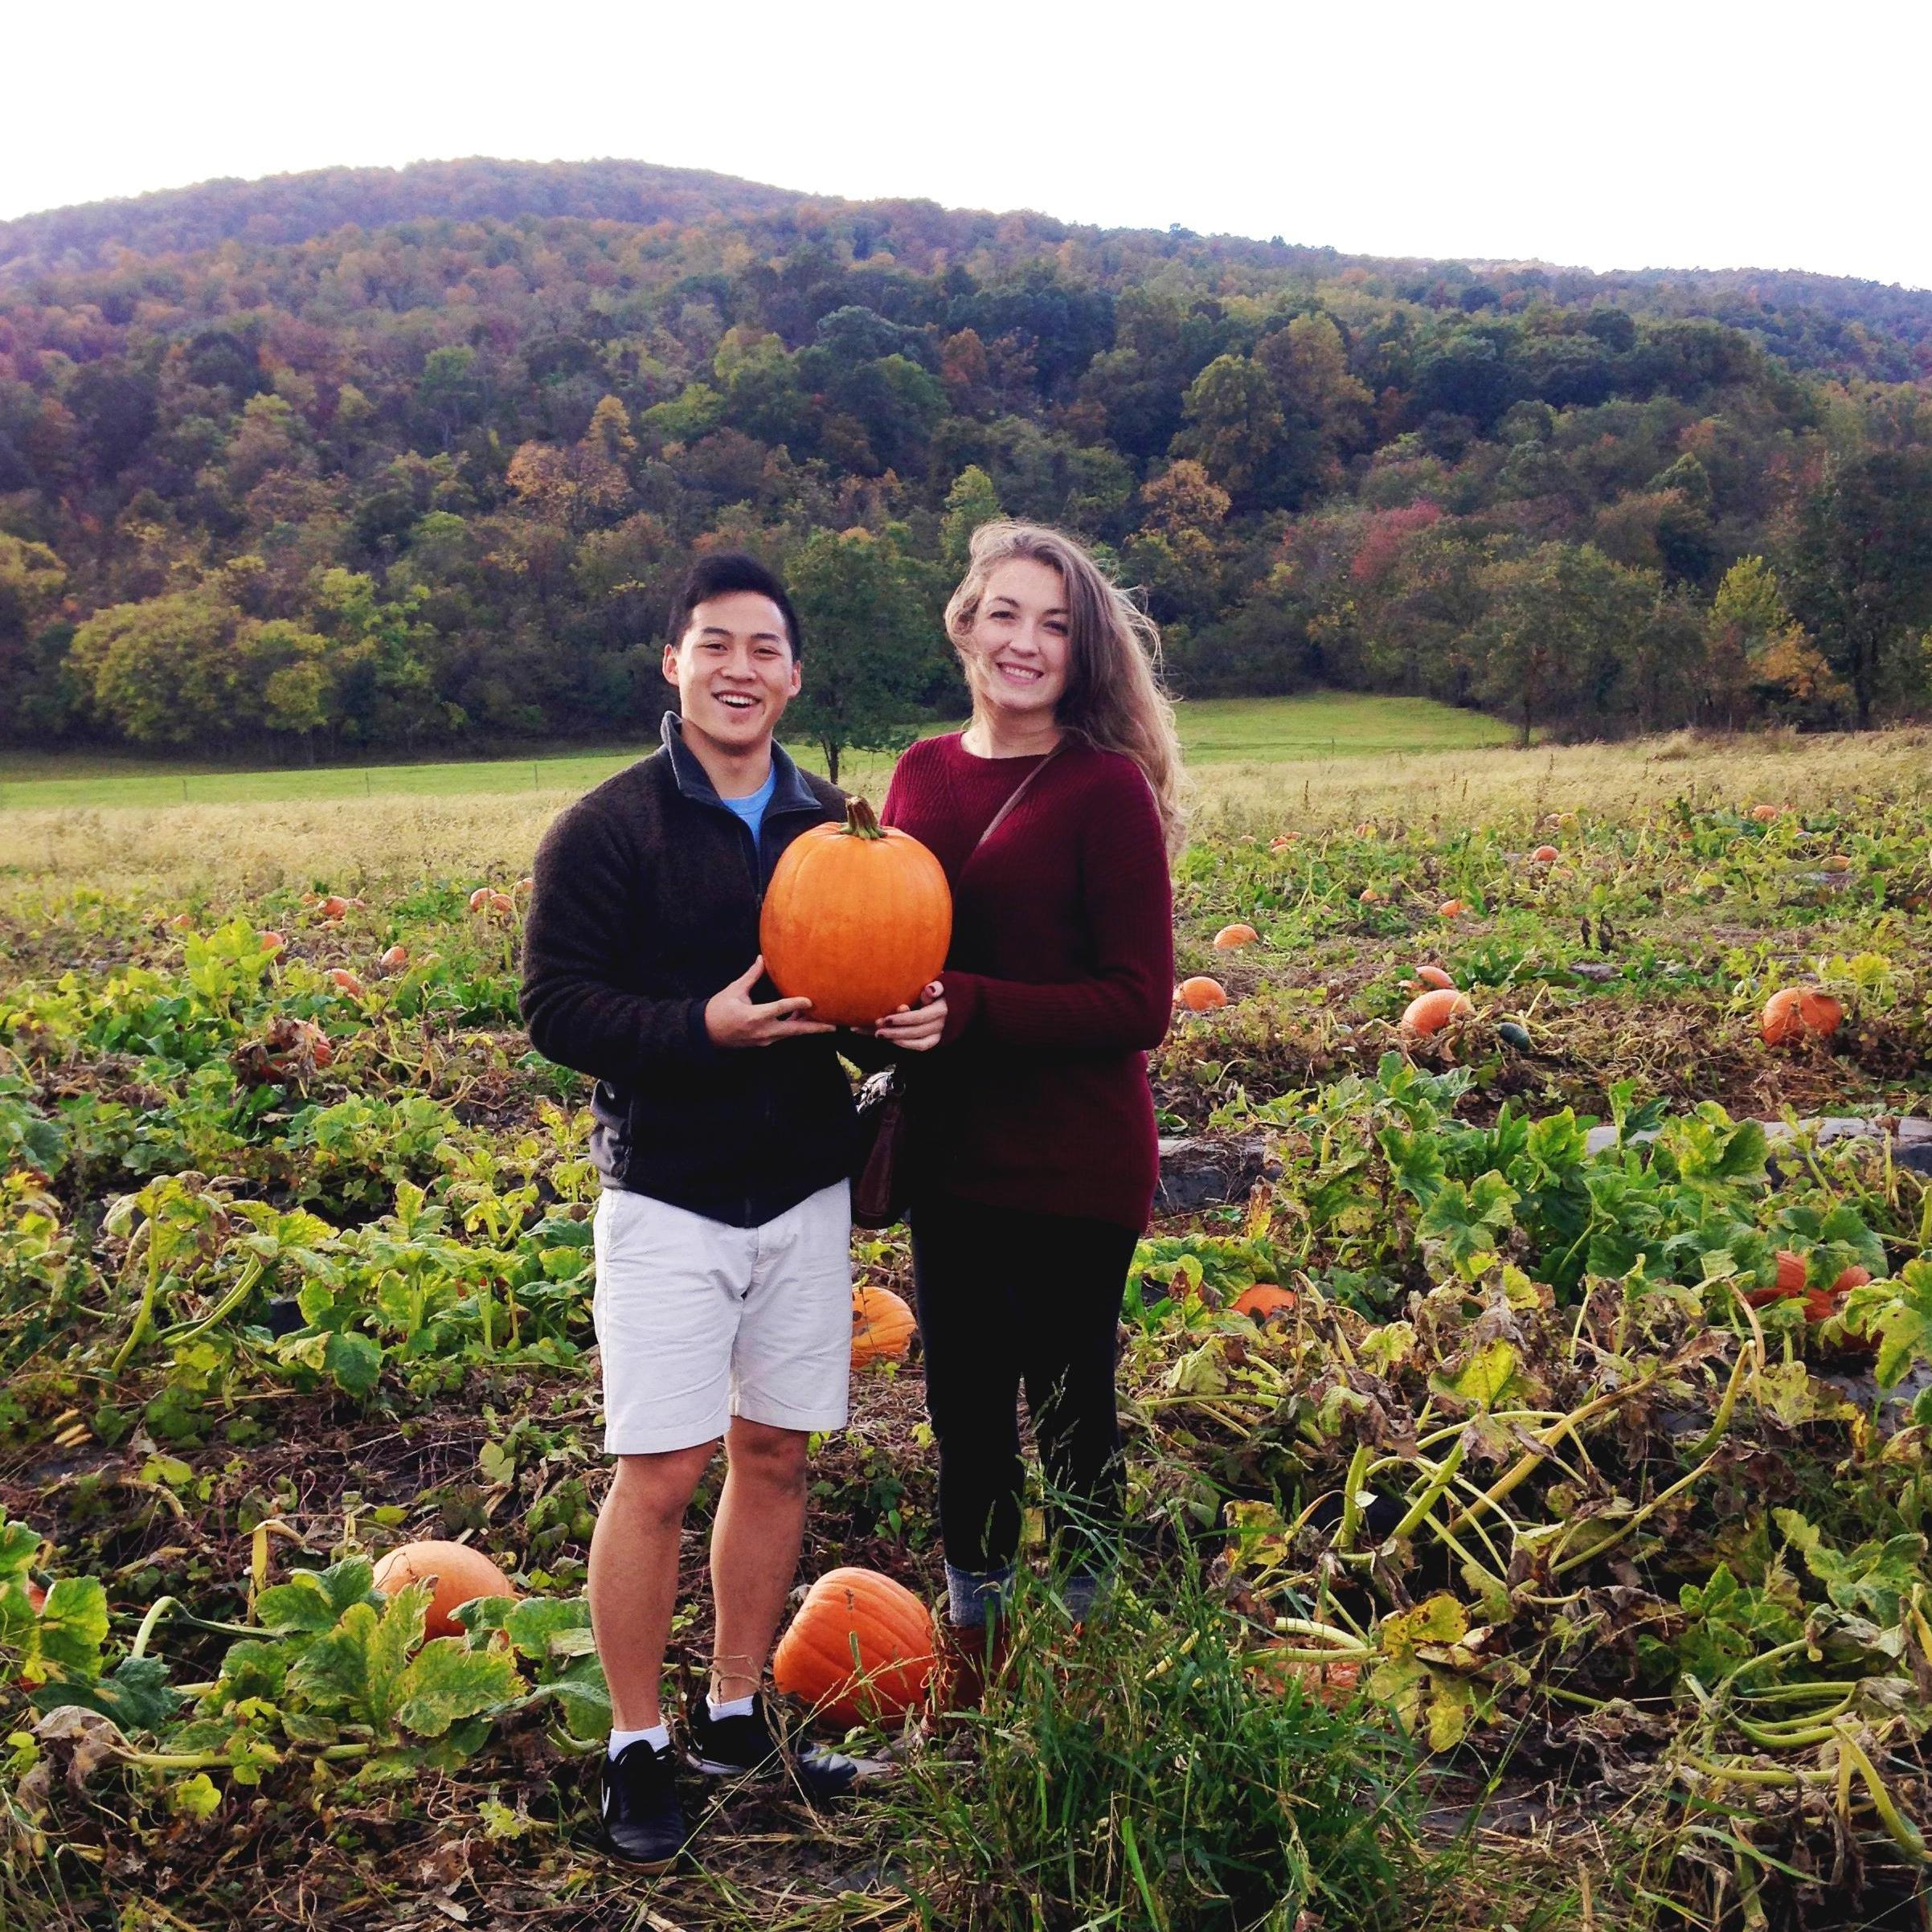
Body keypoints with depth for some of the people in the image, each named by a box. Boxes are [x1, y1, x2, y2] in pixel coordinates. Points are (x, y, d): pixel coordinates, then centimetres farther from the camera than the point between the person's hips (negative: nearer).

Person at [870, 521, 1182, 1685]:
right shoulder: (923, 774, 4)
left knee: (1069, 1410, 12)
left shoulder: (1106, 787, -13)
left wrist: (969, 1009, -24)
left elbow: (1138, 1004, -15)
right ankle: (972, 1635, 38)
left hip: (1075, 1169, -5)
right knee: (965, 1405, 18)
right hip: (951, 1155, 5)